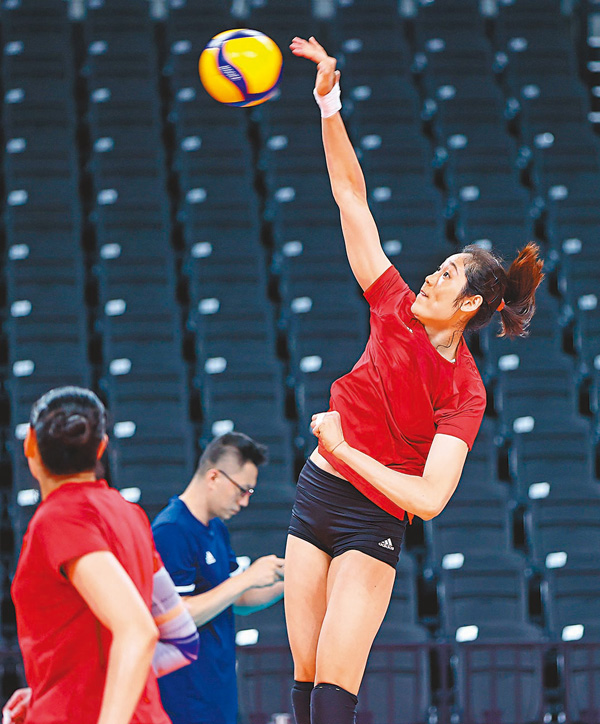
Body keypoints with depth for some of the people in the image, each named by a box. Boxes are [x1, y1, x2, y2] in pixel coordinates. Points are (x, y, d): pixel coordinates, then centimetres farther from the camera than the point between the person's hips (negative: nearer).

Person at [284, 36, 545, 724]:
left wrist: (346, 451, -18)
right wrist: (329, 103, -7)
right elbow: (352, 198, -1)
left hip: (373, 521, -5)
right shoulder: (397, 310, 0)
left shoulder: (465, 394, -13)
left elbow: (430, 498, -23)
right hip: (315, 494, 5)